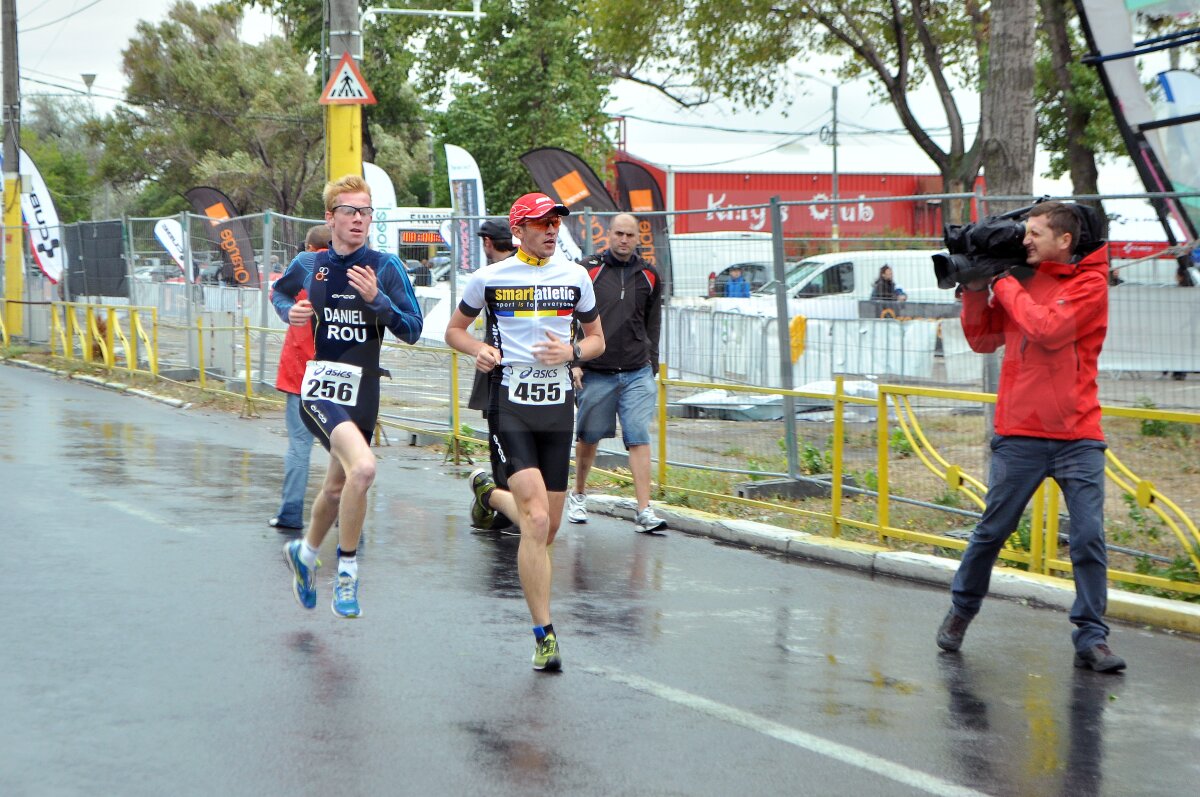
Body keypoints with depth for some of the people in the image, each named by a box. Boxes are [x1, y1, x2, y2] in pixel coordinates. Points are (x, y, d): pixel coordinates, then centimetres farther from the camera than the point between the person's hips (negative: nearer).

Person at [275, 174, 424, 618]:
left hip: (363, 394, 2)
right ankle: (346, 573, -12)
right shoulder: (311, 266, 3)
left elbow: (412, 330, -7)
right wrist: (291, 313, 4)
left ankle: (305, 553, 48)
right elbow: (280, 291, 25)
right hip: (320, 388, -2)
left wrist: (376, 298, -21)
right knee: (363, 468, -28)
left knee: (337, 488, 18)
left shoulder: (385, 267, -1)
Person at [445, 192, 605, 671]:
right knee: (537, 522, -17)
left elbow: (597, 340, 16)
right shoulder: (489, 278, 2)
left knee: (547, 528, 10)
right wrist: (478, 349, -7)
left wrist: (571, 352, -6)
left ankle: (490, 492, 42)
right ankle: (544, 634, -11)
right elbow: (455, 329, 15)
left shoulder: (575, 277, 9)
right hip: (510, 404, -4)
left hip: (558, 405, 4)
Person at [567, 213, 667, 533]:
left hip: (637, 374, 2)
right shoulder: (588, 270, -1)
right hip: (595, 372, -1)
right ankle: (578, 495, 31)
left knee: (639, 438, -7)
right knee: (588, 436, 9)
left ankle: (644, 511, -9)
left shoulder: (649, 275, 9)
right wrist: (573, 361, -5)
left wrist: (652, 364, 13)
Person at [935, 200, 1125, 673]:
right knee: (991, 532, 8)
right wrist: (976, 288, 1)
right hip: (1019, 435, 3)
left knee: (1089, 537, -7)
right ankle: (961, 609, 27)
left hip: (1077, 437, -3)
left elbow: (1048, 330, -18)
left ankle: (1091, 637, 1)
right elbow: (982, 339, 14)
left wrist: (1004, 284, -8)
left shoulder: (1090, 283, -3)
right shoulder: (1019, 277, 10)